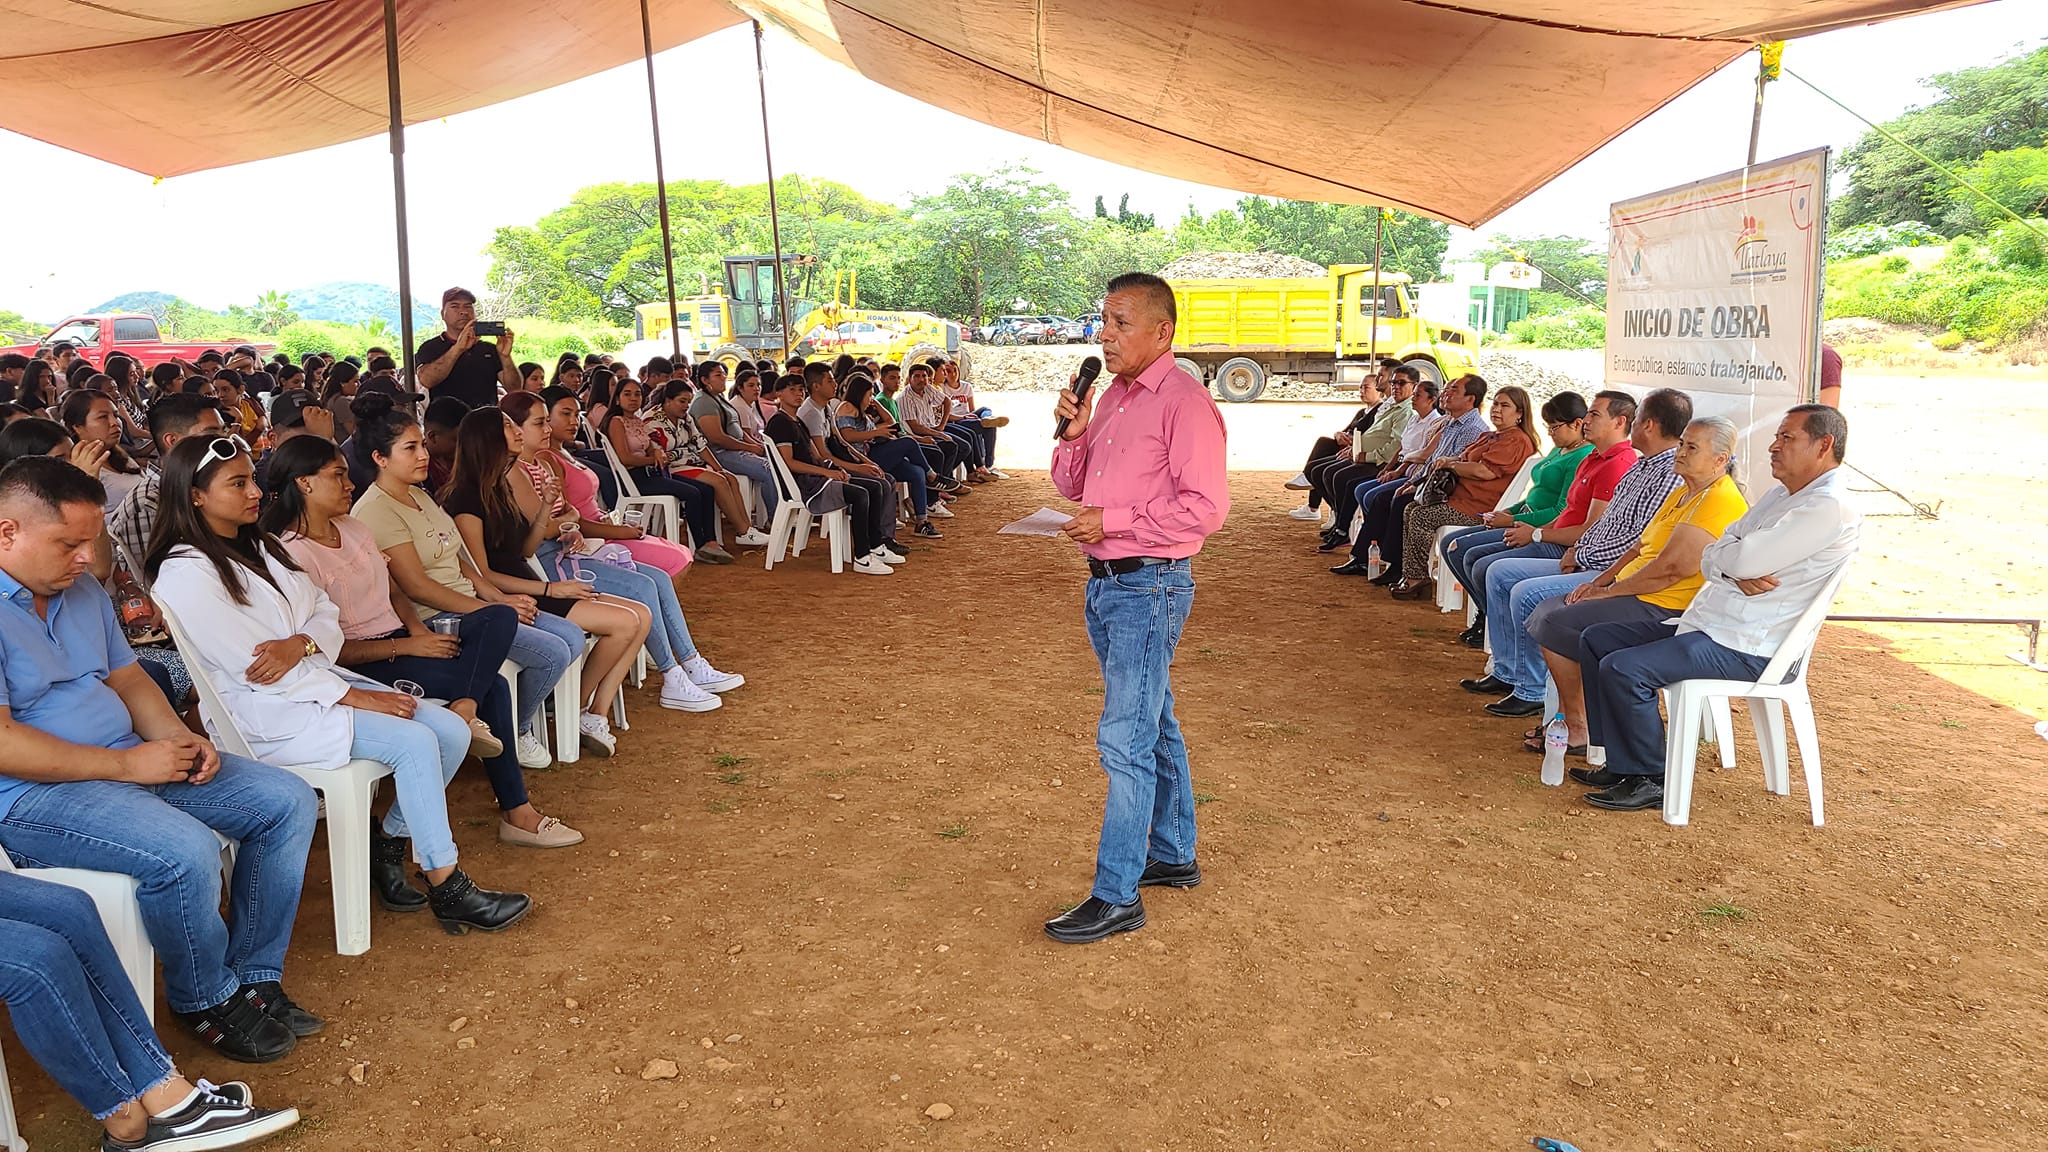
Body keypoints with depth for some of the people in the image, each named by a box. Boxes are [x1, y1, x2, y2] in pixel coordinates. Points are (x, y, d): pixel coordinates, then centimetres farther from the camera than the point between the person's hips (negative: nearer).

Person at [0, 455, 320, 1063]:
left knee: (288, 801, -1)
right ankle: (206, 1001, -4)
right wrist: (126, 764, -20)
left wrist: (180, 739, -1)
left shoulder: (83, 593, 13)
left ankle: (254, 976, 6)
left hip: (134, 760, 9)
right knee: (186, 850, -33)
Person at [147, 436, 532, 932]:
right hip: (260, 712, -8)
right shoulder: (186, 574, -13)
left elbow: (326, 612, 11)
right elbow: (254, 669, -18)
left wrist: (301, 643, -15)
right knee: (414, 743, -24)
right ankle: (447, 890, -14)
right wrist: (356, 697, -18)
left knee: (452, 730, -8)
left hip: (314, 679, 8)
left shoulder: (259, 547, 13)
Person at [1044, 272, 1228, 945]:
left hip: (1150, 588, -9)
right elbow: (1071, 488, 16)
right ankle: (1173, 856, 33)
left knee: (1125, 740, -7)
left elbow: (1206, 507, -20)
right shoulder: (1110, 397, 13)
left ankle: (1117, 897, 0)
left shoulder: (1185, 402, -14)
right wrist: (1072, 434, -3)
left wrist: (1113, 520, -19)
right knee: (1154, 725, 19)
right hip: (1105, 584, 9)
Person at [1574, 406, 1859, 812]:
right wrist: (1735, 572, -12)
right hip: (1706, 623, 11)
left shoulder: (1830, 508, -15)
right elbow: (1714, 560, 11)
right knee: (1596, 639, 8)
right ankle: (1621, 760, 11)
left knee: (1622, 668, -24)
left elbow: (1743, 560, -24)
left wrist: (1714, 555, -1)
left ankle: (1650, 780, -7)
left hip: (1744, 648, -11)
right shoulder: (1781, 493, 17)